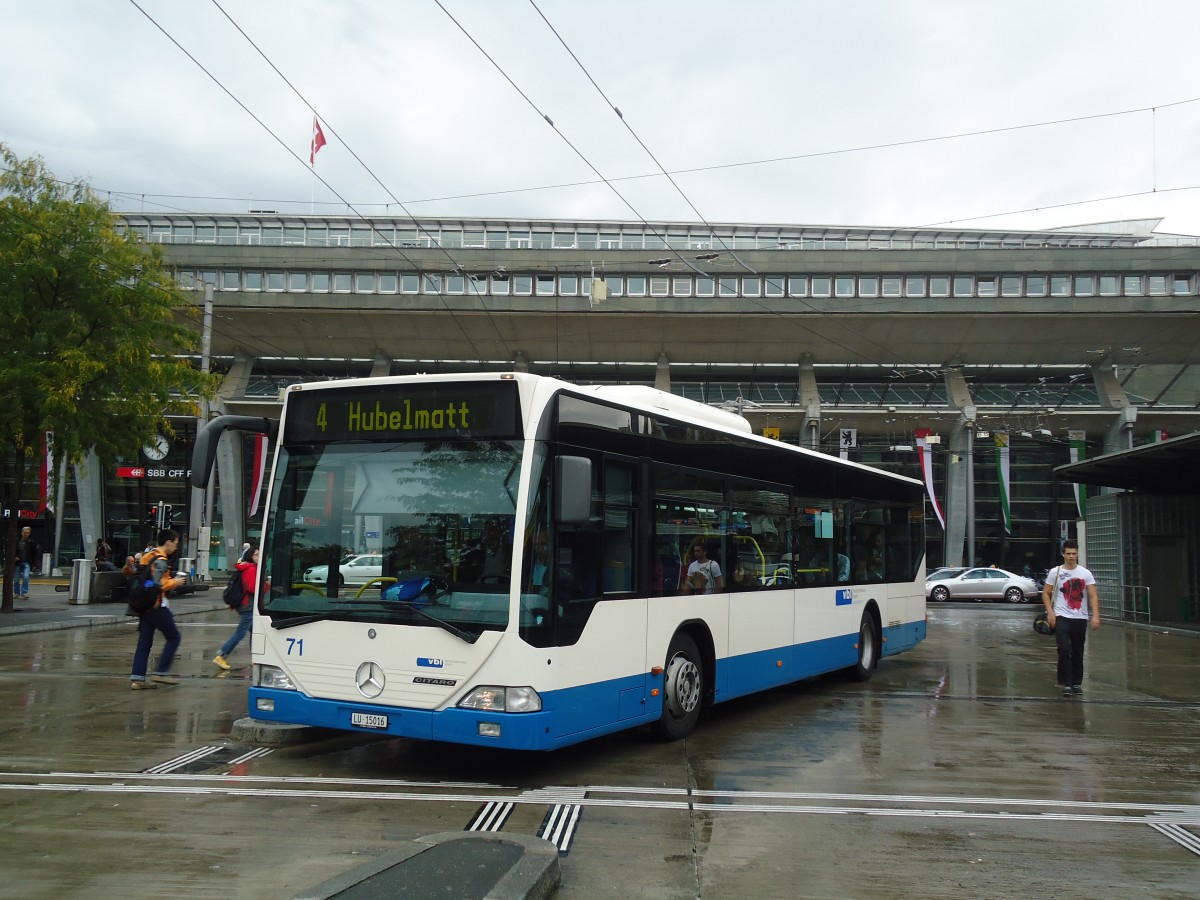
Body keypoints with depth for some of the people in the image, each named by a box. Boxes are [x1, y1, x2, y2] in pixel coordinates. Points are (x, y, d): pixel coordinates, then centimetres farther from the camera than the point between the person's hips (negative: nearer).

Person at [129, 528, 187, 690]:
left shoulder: (147, 555, 14)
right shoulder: (161, 561, -15)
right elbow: (158, 585, -23)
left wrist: (170, 580, 14)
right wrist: (175, 582, -8)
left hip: (144, 605, 9)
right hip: (157, 606, -9)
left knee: (144, 643, 8)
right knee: (173, 638, 3)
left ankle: (137, 678, 5)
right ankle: (161, 672, 1)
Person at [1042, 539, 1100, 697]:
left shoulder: (1086, 573, 2)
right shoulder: (1055, 572, -1)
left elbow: (1093, 595, -2)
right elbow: (1046, 593, 2)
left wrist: (1095, 616, -13)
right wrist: (1050, 612, -11)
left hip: (1080, 618, 2)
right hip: (1061, 618, -2)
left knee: (1078, 653, 11)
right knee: (1064, 651, -13)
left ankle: (1077, 683, 22)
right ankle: (1066, 684, -8)